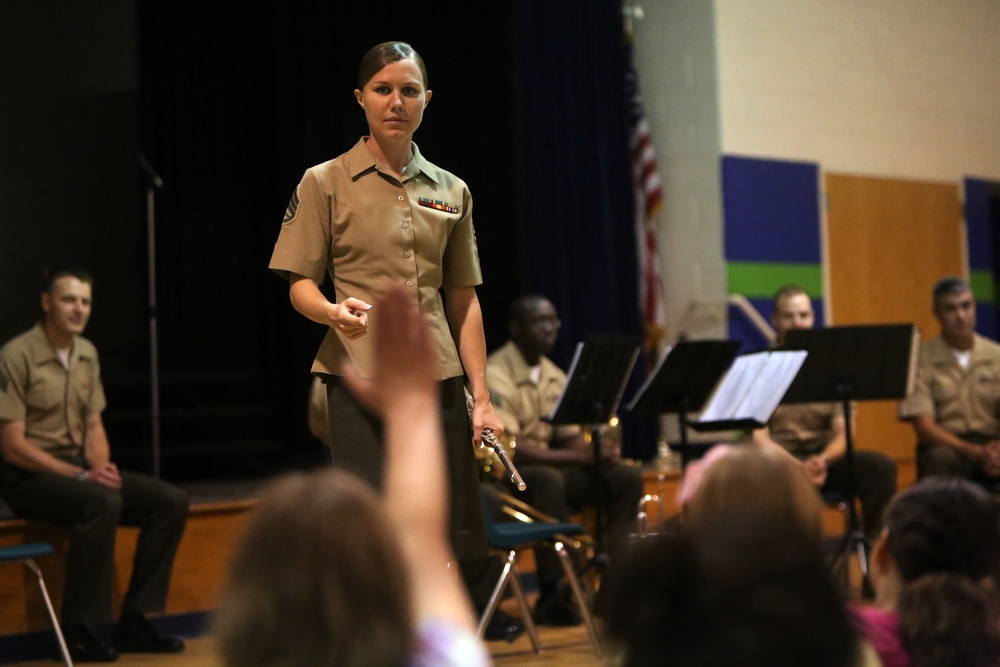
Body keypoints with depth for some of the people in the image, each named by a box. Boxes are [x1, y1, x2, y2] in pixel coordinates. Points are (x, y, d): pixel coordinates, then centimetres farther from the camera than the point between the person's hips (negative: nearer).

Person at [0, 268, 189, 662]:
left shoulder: (87, 354, 10)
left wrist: (101, 467, -6)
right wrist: (80, 476, -22)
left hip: (78, 467, 8)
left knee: (170, 501, -9)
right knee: (102, 503, -36)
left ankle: (133, 622, -5)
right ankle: (77, 629, -25)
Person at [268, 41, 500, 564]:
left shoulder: (451, 192, 14)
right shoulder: (325, 182, 4)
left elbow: (463, 300, 15)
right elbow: (300, 284, 0)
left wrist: (481, 397, 8)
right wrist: (335, 312, -23)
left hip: (439, 381, 4)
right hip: (360, 379, -4)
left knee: (461, 536, 0)